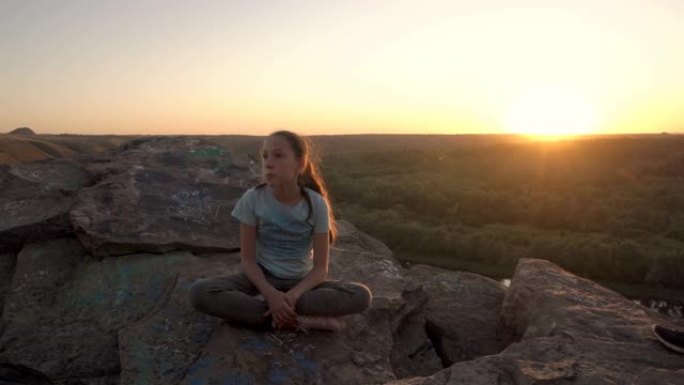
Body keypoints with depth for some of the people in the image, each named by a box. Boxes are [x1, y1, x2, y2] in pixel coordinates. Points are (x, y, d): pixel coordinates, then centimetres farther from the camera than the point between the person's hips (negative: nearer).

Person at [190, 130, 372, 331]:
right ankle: (306, 320, -25)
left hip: (301, 282, 0)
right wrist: (270, 294, -26)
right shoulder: (252, 199, -13)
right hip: (262, 278, 1)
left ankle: (258, 304, -22)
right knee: (200, 292, -27)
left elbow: (320, 267, -12)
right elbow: (248, 259, -9)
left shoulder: (316, 204, -14)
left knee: (361, 296, -26)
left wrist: (293, 295, -29)